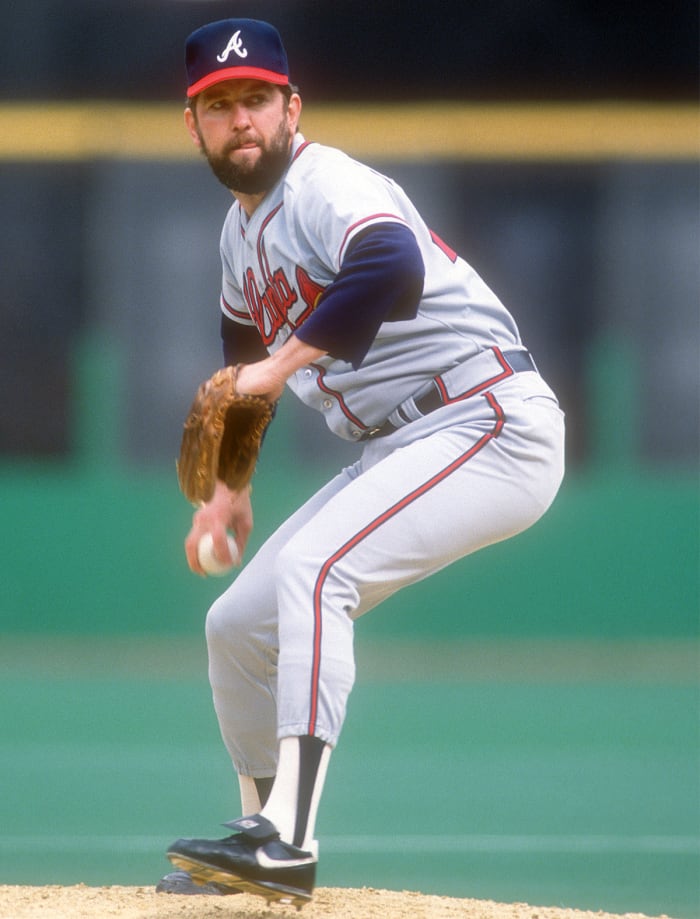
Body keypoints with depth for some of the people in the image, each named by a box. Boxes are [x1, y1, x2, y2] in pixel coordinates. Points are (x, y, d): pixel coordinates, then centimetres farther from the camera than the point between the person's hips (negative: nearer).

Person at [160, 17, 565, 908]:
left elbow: (393, 270, -41)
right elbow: (246, 358, 29)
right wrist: (227, 486, 25)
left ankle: (288, 843, -34)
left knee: (312, 568, -29)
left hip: (491, 425, -10)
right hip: (398, 449, 10)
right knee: (238, 624, 9)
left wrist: (280, 367, -36)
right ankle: (262, 834, 26)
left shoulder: (329, 187, -18)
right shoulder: (242, 227, 12)